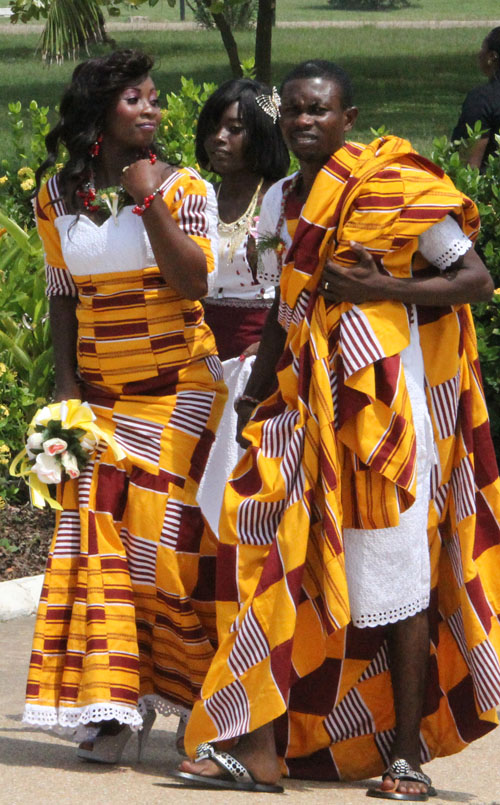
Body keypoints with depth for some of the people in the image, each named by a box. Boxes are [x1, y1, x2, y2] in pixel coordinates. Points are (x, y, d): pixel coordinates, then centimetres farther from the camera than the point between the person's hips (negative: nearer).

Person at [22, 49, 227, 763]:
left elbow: (196, 282, -16)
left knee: (169, 535, -6)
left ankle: (173, 689, 6)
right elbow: (62, 295, 12)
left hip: (182, 391, -3)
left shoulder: (183, 188, -5)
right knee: (98, 535, -6)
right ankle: (110, 704, -5)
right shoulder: (59, 197, 6)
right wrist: (66, 383, 4)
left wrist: (149, 200, -18)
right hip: (101, 395, 3)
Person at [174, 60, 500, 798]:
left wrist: (385, 288, -15)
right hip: (305, 398, 5)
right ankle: (264, 744, -6)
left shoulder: (395, 188, -4)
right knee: (280, 563, -5)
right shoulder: (281, 201, 14)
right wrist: (255, 395, 15)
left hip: (383, 396, -5)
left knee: (392, 568, -3)